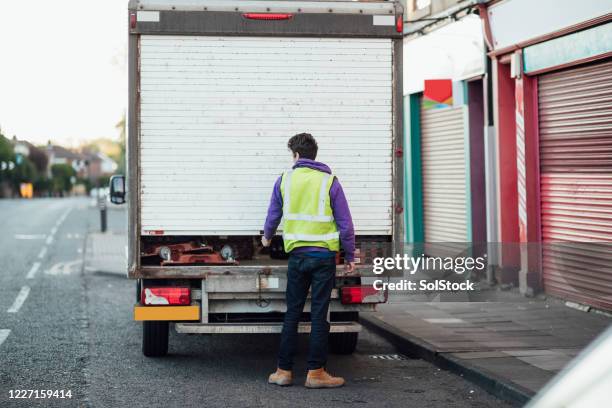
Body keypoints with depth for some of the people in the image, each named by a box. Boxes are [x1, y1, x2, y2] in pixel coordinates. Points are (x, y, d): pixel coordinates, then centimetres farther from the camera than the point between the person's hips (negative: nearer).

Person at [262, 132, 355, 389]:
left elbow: (273, 216, 17)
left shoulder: (284, 180, 4)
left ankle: (283, 370, 11)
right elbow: (345, 223, -3)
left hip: (297, 255, 2)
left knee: (292, 313, 9)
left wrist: (267, 237, 37)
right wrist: (350, 256, 6)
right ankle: (315, 372, 3)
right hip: (324, 255, -2)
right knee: (319, 315, 1)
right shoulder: (329, 181, -2)